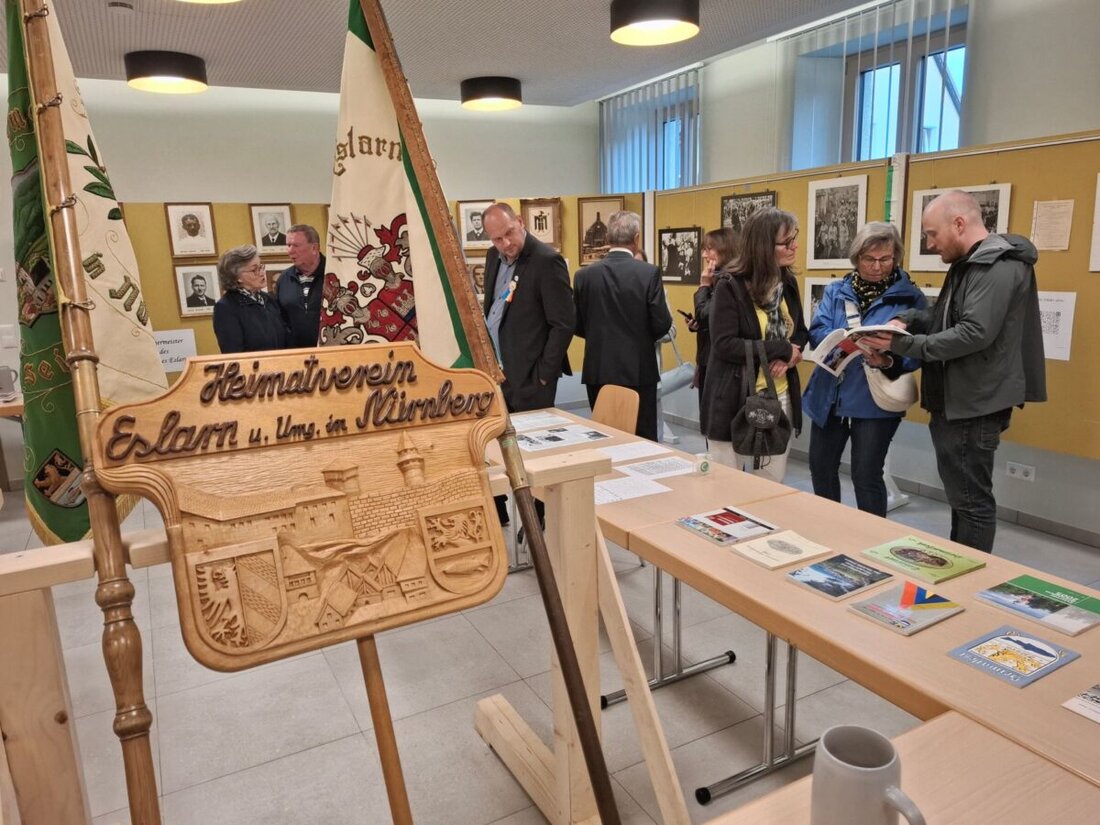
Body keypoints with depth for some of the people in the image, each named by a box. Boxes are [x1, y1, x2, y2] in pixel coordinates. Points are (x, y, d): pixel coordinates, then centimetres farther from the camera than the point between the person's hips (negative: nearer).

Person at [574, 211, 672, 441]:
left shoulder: (584, 275, -3)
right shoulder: (649, 273, -10)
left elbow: (578, 326, 2)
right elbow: (661, 325, -10)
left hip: (598, 371, 3)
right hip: (639, 370, -2)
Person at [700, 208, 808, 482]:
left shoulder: (788, 283, 7)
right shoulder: (730, 287, -13)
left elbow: (800, 332, 16)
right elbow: (724, 345, -20)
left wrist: (788, 358, -7)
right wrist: (782, 349, -17)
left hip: (780, 398, 6)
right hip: (736, 401, -5)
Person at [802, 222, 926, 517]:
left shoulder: (910, 297, -3)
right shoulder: (835, 291, 6)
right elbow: (817, 333, -7)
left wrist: (888, 361, -29)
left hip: (875, 402, -4)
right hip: (828, 397, 4)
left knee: (866, 476, 2)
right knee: (821, 468, 15)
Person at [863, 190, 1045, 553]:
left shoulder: (999, 265, -17)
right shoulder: (970, 264, 16)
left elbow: (975, 333, -27)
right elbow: (946, 319, 20)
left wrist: (902, 344, -23)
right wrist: (908, 319, 1)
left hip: (975, 405, -11)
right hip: (957, 401, 11)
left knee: (971, 499, -1)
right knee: (961, 495, 19)